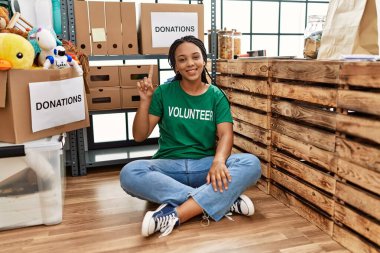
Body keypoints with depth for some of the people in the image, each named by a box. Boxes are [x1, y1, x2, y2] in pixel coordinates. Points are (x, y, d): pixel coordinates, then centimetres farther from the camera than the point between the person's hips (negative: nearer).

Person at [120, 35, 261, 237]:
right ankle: (223, 200, -29)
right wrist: (145, 100, -12)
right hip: (169, 166, 0)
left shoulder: (216, 95, 5)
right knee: (129, 174, -32)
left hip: (205, 165, 1)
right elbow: (139, 136, 2)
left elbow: (225, 134, -8)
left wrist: (218, 161, -29)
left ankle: (175, 215, -34)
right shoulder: (164, 92, 3)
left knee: (251, 164, -27)